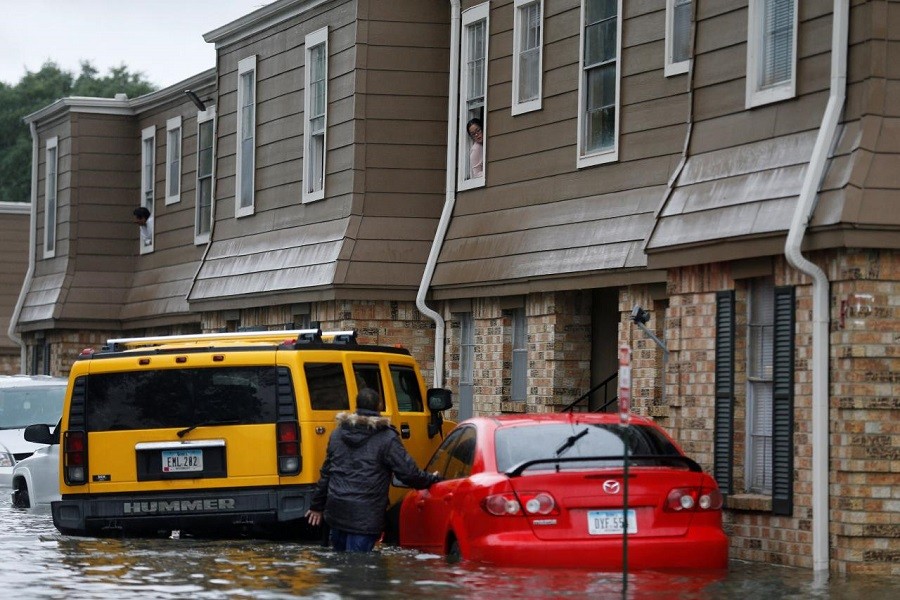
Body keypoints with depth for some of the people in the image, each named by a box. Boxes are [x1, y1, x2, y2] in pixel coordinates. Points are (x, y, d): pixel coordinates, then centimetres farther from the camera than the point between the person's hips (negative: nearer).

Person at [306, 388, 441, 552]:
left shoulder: (337, 434, 11)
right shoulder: (386, 438, -7)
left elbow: (326, 473, 17)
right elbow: (408, 472, -7)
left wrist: (317, 506, 25)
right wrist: (431, 480, 12)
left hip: (336, 511, 6)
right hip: (365, 517, -6)